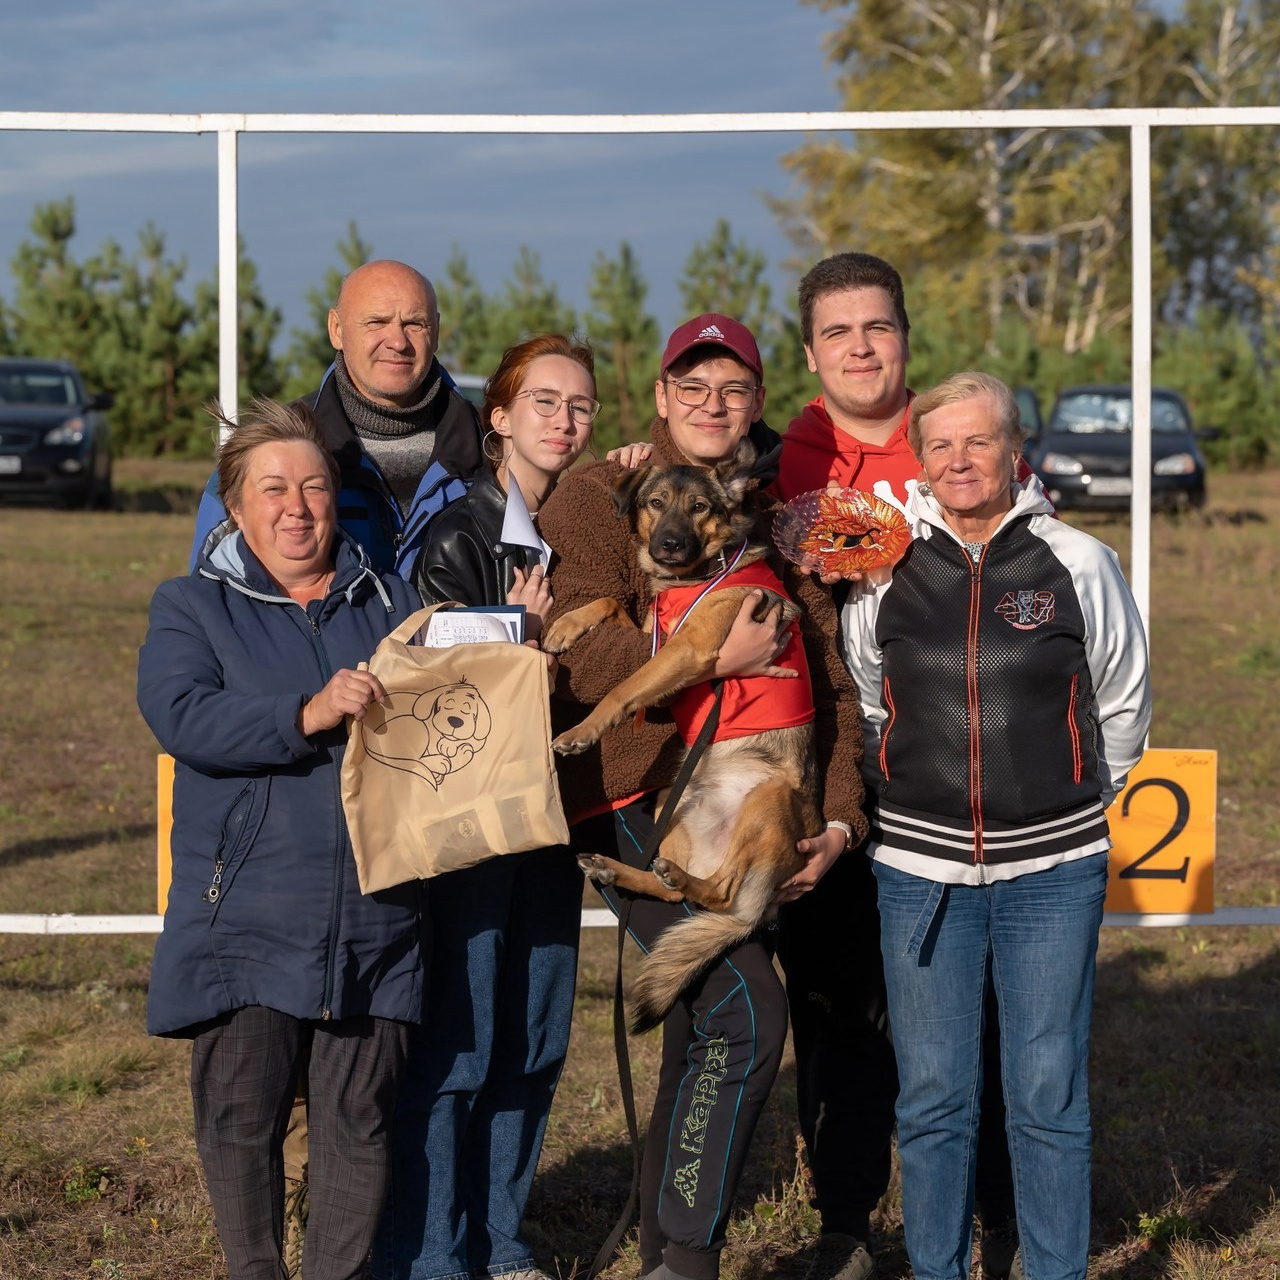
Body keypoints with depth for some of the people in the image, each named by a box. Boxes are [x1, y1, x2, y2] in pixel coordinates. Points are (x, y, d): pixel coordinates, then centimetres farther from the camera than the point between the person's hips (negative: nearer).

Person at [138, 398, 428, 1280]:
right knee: (241, 1116, 1)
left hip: (372, 919, 2)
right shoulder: (192, 608, 5)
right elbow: (181, 714, -13)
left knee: (359, 1119, 5)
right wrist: (309, 714, -25)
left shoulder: (393, 604, 16)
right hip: (245, 917, -2)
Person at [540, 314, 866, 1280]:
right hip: (635, 803, -7)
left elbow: (830, 675, 11)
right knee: (747, 1011, -20)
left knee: (701, 1040, 13)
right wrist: (718, 658, -23)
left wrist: (838, 813, 0)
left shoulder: (777, 516, 14)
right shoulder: (598, 497, -3)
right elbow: (576, 653, -17)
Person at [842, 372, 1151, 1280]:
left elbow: (1122, 706, 12)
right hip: (921, 867, 1)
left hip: (1053, 872, -1)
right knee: (933, 1096, 6)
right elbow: (861, 706, 17)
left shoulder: (1079, 565, -1)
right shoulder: (883, 572, 1)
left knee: (1049, 1095, 3)